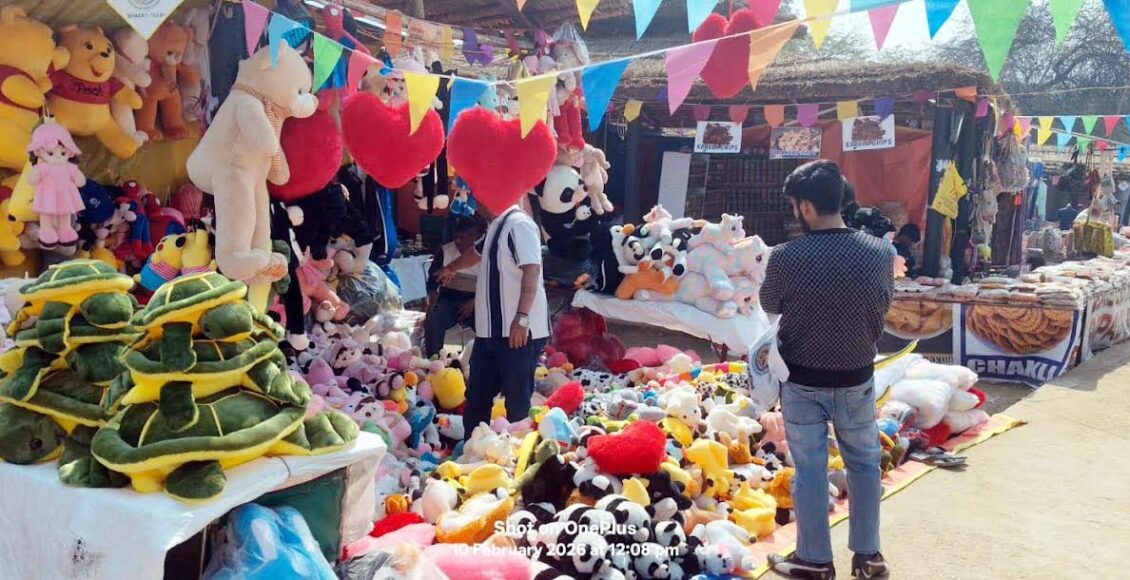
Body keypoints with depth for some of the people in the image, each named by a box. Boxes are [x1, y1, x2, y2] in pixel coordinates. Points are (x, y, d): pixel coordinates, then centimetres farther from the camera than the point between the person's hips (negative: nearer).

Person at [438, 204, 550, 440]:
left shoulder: (519, 224, -13)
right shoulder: (496, 227, 18)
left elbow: (532, 271, -24)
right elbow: (477, 252, 38)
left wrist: (522, 317, -30)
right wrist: (451, 268, 56)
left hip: (519, 331, -10)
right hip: (491, 329, 10)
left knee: (517, 399, -2)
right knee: (477, 395, 15)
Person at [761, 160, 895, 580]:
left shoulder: (785, 257, -20)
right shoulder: (880, 252, -12)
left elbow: (770, 306, -1)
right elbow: (884, 304, 5)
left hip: (802, 381, -2)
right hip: (857, 378, 3)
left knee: (810, 470, 10)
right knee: (864, 464, 19)